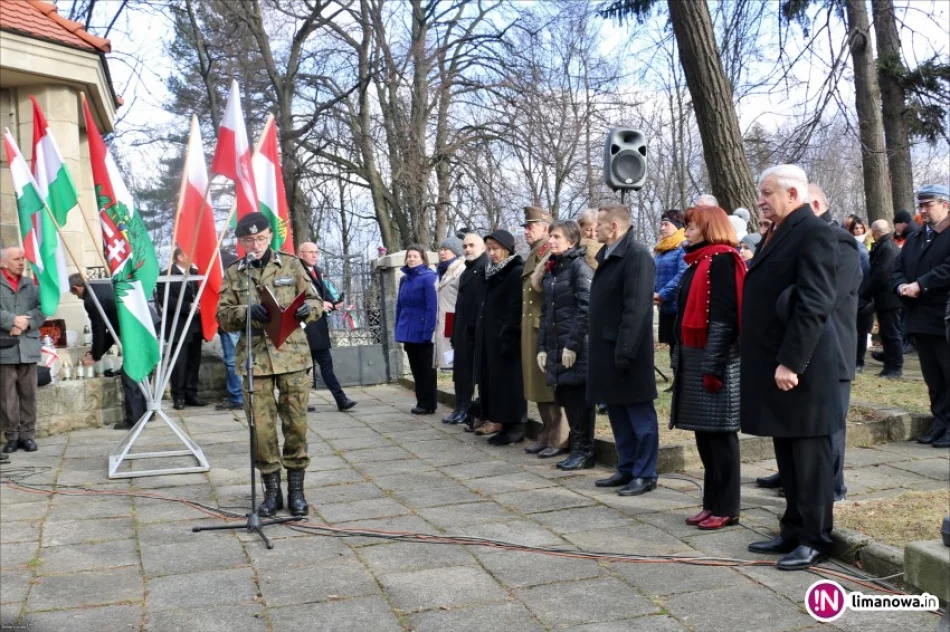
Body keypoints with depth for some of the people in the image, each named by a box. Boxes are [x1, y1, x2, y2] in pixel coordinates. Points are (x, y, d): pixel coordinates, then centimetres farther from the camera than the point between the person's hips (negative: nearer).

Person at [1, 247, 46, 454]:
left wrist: (26, 323, -12)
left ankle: (28, 434, 12)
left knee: (28, 394, 5)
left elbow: (43, 307, 2)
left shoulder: (31, 285, 13)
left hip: (28, 346, 3)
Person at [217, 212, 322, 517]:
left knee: (296, 423, 2)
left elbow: (316, 302, 7)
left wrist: (307, 308, -16)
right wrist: (247, 312, -15)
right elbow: (223, 317, 5)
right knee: (261, 426, 2)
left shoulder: (291, 264, 6)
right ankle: (272, 490, 16)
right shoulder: (233, 274, 9)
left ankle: (296, 489, 15)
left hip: (292, 354, -1)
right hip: (254, 358, 1)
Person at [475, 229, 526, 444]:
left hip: (507, 337, -9)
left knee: (509, 380, -5)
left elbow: (516, 308, -18)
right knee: (493, 378, 10)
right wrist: (481, 329, 14)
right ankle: (497, 419, 16)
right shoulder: (492, 273, 14)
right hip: (490, 336, 9)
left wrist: (508, 337, -22)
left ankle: (514, 426, 0)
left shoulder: (516, 273, -12)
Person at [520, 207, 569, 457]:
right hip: (530, 327, 9)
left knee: (552, 383, -5)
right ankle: (546, 435, 21)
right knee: (537, 383, 12)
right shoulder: (532, 257, 17)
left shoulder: (553, 256, -11)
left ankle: (560, 439, 2)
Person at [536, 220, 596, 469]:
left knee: (579, 398, -2)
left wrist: (573, 344, -18)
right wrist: (542, 346, 12)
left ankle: (585, 452, 8)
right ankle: (576, 448, 19)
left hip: (577, 347, -7)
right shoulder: (551, 269, 16)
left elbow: (586, 308, -15)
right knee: (566, 397, 9)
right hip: (556, 345, 7)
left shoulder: (580, 266, -7)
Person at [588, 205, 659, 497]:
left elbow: (636, 308, -21)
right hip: (607, 348, 9)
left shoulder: (637, 255, -14)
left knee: (639, 414, 0)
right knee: (618, 413, 14)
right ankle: (627, 468, 23)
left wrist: (624, 351, -24)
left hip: (625, 350, -9)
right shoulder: (606, 256, 15)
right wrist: (593, 338, 14)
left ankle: (645, 474, 8)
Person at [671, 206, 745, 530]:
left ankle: (726, 508, 5)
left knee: (720, 434, -3)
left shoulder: (722, 260, -11)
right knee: (705, 433, 11)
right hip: (695, 358, 9)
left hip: (714, 360, -9)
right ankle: (712, 503, 19)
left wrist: (713, 367, -20)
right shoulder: (699, 261, 17)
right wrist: (680, 360, 15)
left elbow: (724, 317, -17)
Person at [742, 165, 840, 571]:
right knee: (787, 455, 15)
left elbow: (814, 305, -21)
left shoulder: (814, 233, -13)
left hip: (799, 367, -9)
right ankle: (794, 531, 25)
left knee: (809, 455, 2)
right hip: (775, 364, 9)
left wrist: (791, 362, -23)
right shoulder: (779, 233, 16)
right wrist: (773, 361, 15)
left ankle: (815, 539, 12)